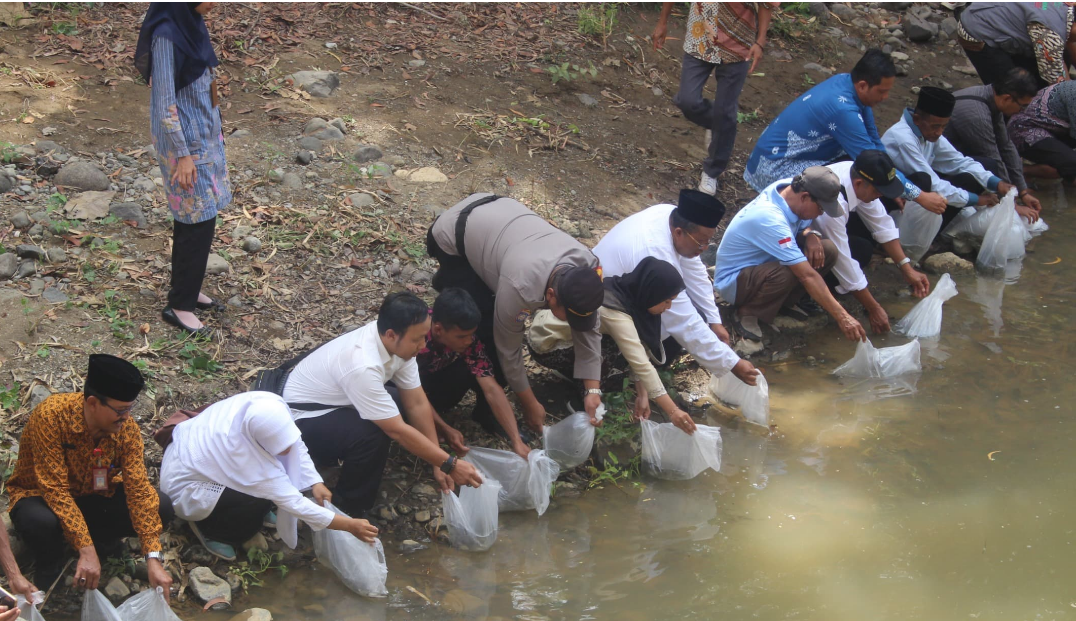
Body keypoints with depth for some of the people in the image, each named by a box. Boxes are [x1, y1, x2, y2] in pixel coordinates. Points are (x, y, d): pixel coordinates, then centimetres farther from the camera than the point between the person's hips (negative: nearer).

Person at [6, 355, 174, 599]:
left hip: (94, 496, 4)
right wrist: (86, 551, -38)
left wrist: (153, 559, -27)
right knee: (40, 522, -40)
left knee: (162, 507, -20)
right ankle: (50, 561, -5)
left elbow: (138, 488, -20)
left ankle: (102, 540, 7)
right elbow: (55, 489, -32)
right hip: (43, 496, -4)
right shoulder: (52, 415, -32)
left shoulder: (126, 427, -18)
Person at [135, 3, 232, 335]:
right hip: (185, 140, -8)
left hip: (204, 133, 8)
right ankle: (179, 305, 8)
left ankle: (187, 289, 30)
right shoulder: (166, 35, -22)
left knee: (192, 219, 17)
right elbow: (164, 101, -20)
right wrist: (182, 155, -18)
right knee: (198, 220, -3)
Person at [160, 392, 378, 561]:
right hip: (184, 488, -7)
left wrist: (315, 482, -17)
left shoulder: (270, 406, -26)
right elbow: (293, 502, -33)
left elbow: (295, 443, -6)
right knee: (260, 502, -24)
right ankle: (209, 528, 1)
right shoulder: (242, 453, -39)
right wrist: (349, 525, -30)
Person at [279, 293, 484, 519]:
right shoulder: (362, 366, -38)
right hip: (301, 418, -9)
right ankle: (349, 511, -8)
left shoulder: (396, 343, -14)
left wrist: (437, 463, -8)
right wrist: (449, 464, -24)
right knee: (372, 437, -31)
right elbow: (398, 431, -31)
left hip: (334, 402, 9)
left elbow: (417, 404, -6)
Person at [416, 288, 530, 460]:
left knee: (474, 368, -26)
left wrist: (517, 441, -35)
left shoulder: (466, 338, -25)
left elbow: (491, 388, -29)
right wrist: (445, 430, -36)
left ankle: (486, 415, -3)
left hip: (436, 379, 3)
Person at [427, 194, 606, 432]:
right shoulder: (521, 287, -41)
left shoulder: (589, 268, -24)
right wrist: (530, 405, -14)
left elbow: (589, 330, -11)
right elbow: (508, 349, -25)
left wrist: (592, 390, -15)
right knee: (488, 330, -16)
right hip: (452, 235, -7)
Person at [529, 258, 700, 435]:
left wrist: (642, 394, -18)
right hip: (548, 341, -8)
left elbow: (639, 354, -8)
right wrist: (673, 411, -41)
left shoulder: (632, 295, -11)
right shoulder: (613, 309, -36)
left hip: (574, 335, 8)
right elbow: (640, 363, -39)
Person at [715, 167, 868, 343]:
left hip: (763, 263, 9)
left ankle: (786, 302, 5)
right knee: (785, 274, -40)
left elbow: (803, 226, 12)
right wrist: (842, 317, -37)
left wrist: (811, 235, -14)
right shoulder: (771, 219, -35)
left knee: (828, 251, -12)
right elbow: (807, 275, -37)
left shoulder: (788, 187, -11)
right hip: (734, 280, -9)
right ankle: (747, 312, -12)